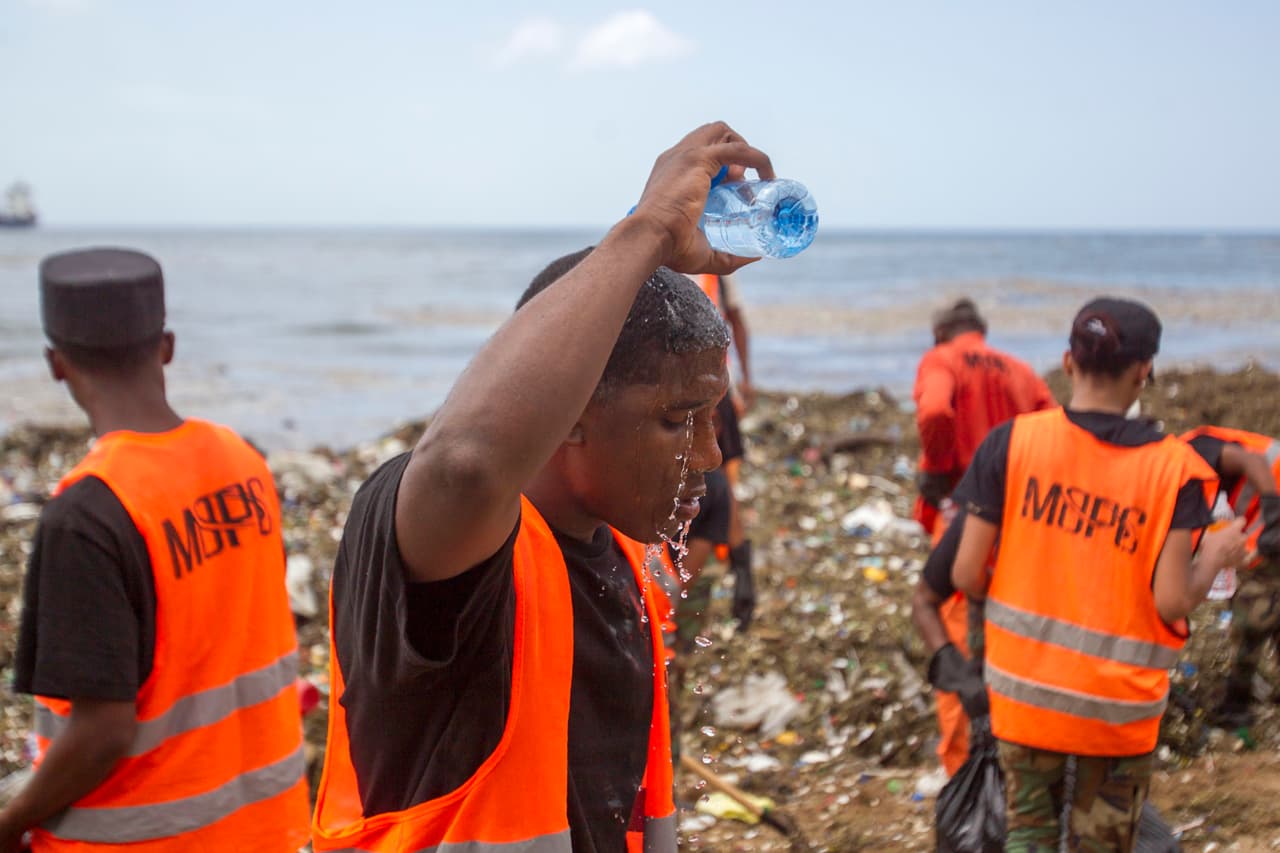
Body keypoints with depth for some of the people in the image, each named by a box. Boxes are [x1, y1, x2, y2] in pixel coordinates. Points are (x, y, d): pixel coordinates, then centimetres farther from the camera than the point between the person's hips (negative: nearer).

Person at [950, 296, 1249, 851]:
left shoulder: (1012, 442, -10)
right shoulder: (1172, 468, -12)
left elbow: (966, 575, -9)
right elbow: (1173, 602, -14)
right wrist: (1215, 557, 6)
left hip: (1025, 686, 1)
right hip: (1119, 703, -1)